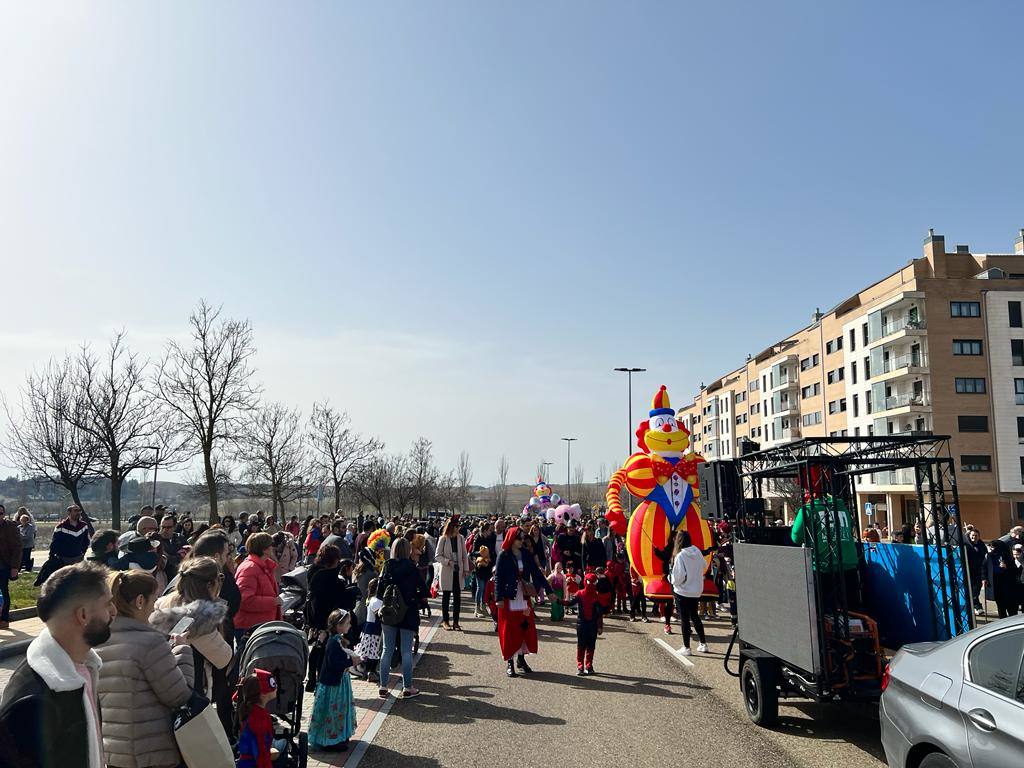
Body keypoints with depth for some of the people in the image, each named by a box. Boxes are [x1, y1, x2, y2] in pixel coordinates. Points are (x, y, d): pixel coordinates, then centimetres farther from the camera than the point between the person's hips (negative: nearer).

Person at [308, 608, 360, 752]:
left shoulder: (339, 639, 5)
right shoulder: (333, 642, -25)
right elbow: (334, 664, -29)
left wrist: (352, 658, 2)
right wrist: (351, 661, -22)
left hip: (339, 680, 10)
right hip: (332, 683, -10)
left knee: (340, 710, 19)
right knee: (332, 711, 1)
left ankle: (339, 737, 32)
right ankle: (329, 742, 12)